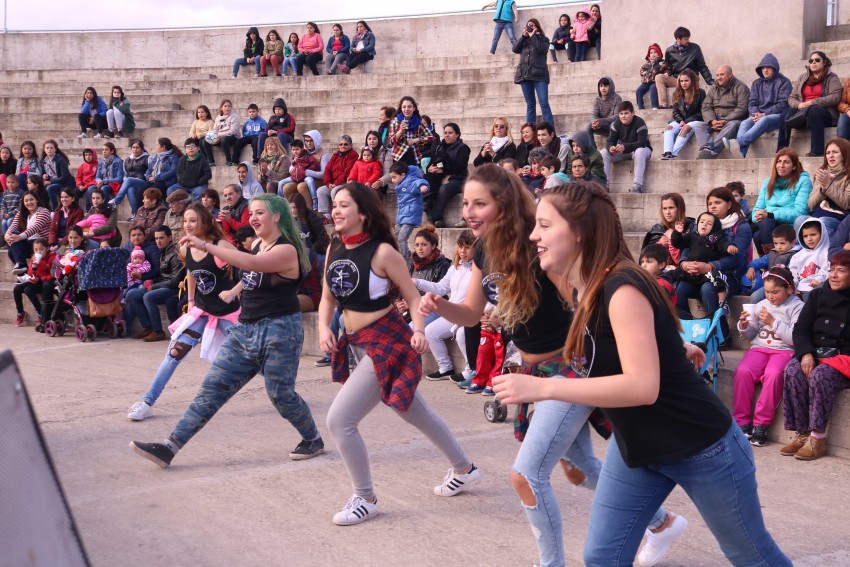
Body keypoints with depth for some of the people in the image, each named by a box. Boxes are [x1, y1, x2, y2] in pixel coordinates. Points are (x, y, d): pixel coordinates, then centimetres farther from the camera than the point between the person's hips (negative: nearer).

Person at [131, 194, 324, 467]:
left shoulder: (287, 250, -15)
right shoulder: (257, 244, 11)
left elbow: (253, 264, -34)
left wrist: (206, 246, -36)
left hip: (279, 331, -8)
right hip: (245, 329, 8)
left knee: (281, 394, 1)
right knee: (212, 388, 0)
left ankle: (313, 440, 27)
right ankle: (170, 446, -5)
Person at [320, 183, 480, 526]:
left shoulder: (382, 252, -17)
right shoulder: (334, 249, 3)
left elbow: (413, 296, -12)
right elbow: (328, 297, 11)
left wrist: (418, 332, -27)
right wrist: (323, 328, -6)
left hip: (387, 343, -8)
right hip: (357, 343, 8)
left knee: (339, 419, -12)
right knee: (416, 413, 22)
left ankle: (365, 499, 6)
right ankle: (464, 470, 41)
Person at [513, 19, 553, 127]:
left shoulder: (543, 39, 9)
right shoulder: (524, 40, 18)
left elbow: (541, 49, -12)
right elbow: (515, 49, 3)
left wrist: (533, 36, -3)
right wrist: (524, 36, -1)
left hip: (539, 75, -4)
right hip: (525, 74, 4)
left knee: (544, 104, -11)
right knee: (530, 104, 7)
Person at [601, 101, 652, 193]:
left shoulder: (639, 123, -23)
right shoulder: (616, 124, -7)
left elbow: (642, 143, -32)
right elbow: (610, 141, -11)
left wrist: (625, 147, -47)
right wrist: (610, 148, -38)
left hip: (641, 149, -5)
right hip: (623, 151, 5)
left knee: (640, 152, -41)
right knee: (603, 153, -17)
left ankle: (638, 186, -40)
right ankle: (605, 184, -17)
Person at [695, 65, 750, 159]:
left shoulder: (740, 87, 1)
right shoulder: (713, 89, 17)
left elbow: (741, 109, -10)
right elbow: (706, 107, 8)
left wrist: (725, 121, -20)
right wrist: (712, 121, -13)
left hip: (732, 120, -4)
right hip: (715, 121, 4)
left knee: (732, 125, -38)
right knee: (698, 126, -22)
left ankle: (709, 151, -54)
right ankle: (706, 149, -48)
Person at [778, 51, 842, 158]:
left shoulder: (832, 78, 6)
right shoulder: (803, 78, 19)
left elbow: (835, 97, -11)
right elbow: (791, 98, 12)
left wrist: (812, 102, -19)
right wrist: (798, 104, -12)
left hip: (824, 114, -4)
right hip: (802, 113, 4)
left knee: (813, 110, -38)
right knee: (787, 112, -26)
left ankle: (817, 151, -39)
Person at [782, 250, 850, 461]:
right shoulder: (818, 295, 12)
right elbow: (800, 329, 7)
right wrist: (806, 353, -12)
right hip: (815, 353, 4)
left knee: (820, 375, -34)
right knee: (793, 371, -27)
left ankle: (817, 438, -28)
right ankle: (802, 434, -24)